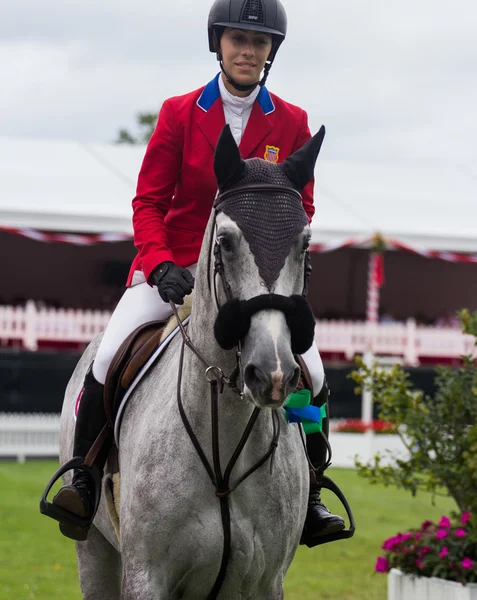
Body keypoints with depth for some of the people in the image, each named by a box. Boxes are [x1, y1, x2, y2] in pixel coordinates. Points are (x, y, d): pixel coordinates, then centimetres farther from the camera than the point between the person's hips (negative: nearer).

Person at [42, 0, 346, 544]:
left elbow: (300, 208, 8)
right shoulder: (179, 114, -1)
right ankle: (85, 479, -3)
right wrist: (160, 263, -18)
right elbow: (148, 202, -2)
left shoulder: (292, 124, 2)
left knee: (311, 373, -15)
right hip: (175, 267, -1)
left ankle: (308, 494, 5)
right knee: (110, 356, -22)